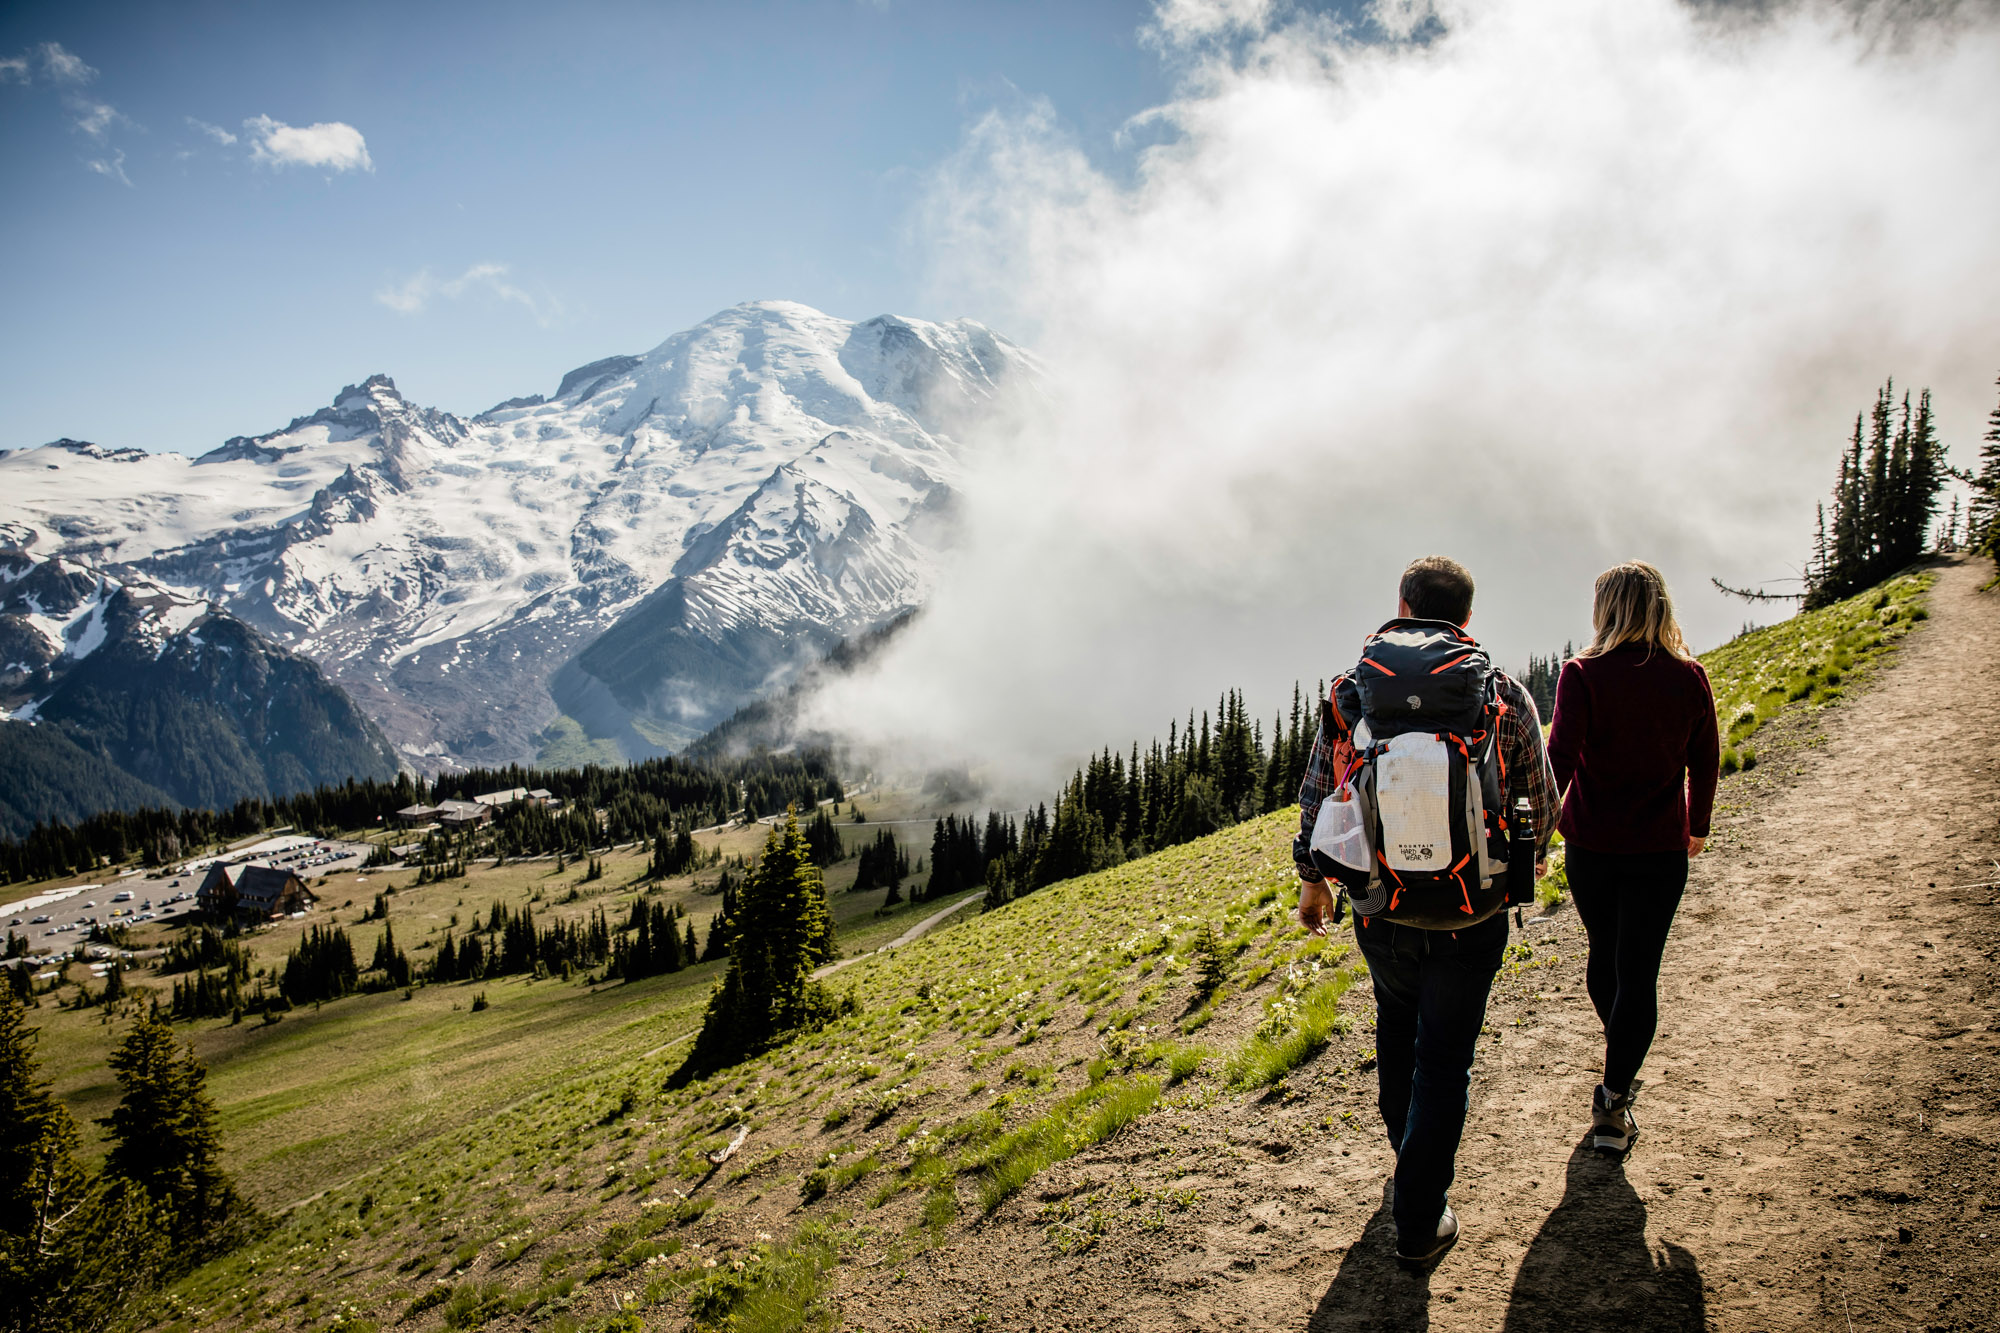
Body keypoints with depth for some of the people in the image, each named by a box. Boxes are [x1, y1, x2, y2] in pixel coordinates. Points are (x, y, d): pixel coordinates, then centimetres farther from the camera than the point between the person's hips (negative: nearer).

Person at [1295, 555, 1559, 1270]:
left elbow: (1315, 795, 1)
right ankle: (1419, 1222, 18)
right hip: (1472, 915, -2)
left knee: (1397, 1027, 27)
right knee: (1444, 1055, 11)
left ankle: (1412, 1150, 48)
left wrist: (1311, 877, 16)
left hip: (1380, 909, 2)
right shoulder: (1506, 697, -8)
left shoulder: (1353, 693, -6)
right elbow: (1541, 796, 5)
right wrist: (1534, 855, 26)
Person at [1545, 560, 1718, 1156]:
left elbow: (1560, 758, -16)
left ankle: (1619, 1061, 40)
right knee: (1638, 969, 4)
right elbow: (1704, 763, 6)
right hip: (1660, 849, 1)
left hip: (1590, 844, 0)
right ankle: (1613, 1105, 2)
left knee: (1604, 954, 20)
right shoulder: (1689, 677, -3)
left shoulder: (1583, 673, -11)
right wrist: (1697, 827, 21)